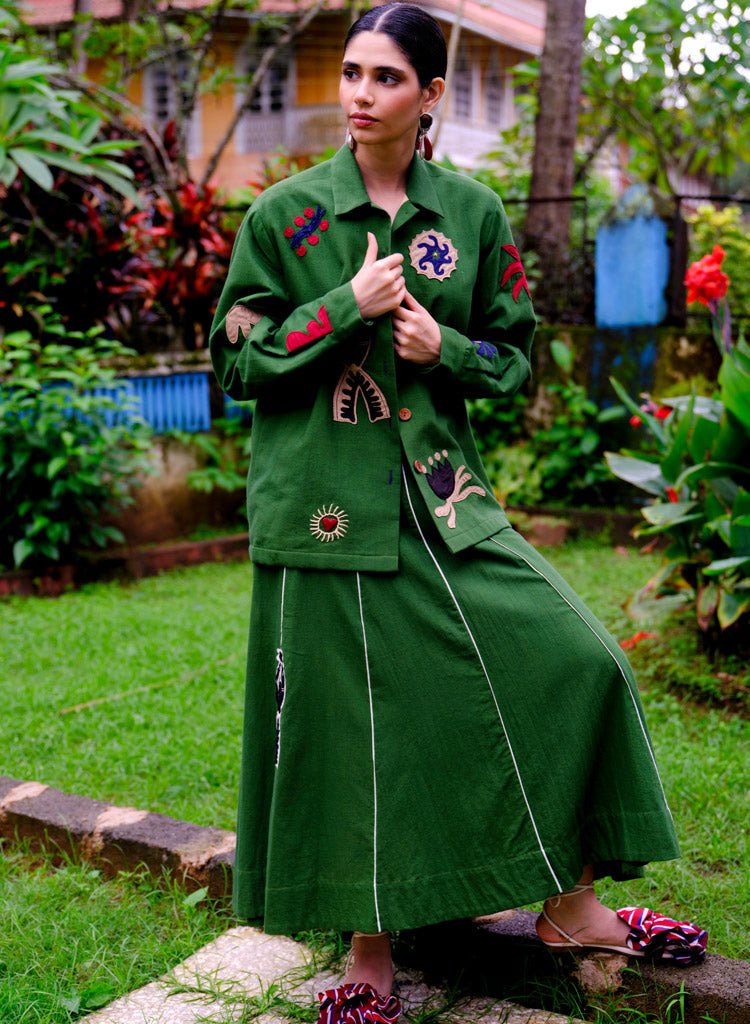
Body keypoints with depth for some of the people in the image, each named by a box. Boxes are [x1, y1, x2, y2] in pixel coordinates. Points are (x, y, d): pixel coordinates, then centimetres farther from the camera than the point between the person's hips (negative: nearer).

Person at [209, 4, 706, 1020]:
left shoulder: (473, 211, 6)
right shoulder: (285, 214, 0)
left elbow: (514, 353, 11)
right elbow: (237, 362, 0)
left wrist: (445, 346, -10)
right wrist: (347, 306, -13)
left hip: (444, 496, 3)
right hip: (327, 502, -2)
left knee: (576, 661, -5)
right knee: (350, 721, 2)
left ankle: (568, 904, 16)